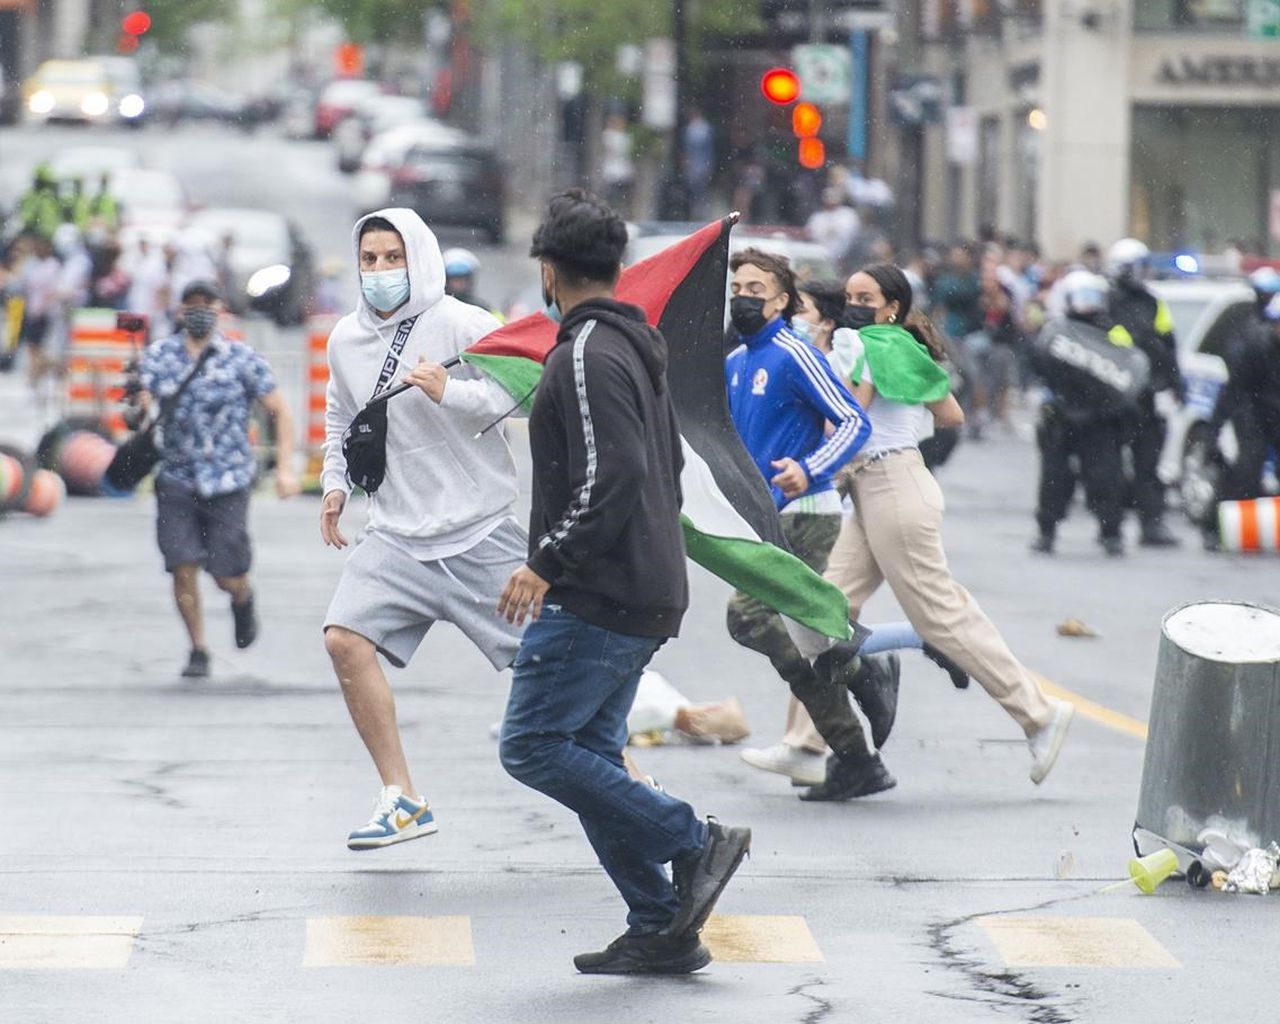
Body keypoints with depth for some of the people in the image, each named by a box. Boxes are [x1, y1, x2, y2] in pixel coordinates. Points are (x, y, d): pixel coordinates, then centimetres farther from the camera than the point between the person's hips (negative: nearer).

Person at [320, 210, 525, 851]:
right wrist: (335, 483, 14)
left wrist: (451, 393, -27)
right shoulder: (345, 340, 8)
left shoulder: (461, 325, -10)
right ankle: (401, 800, -5)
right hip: (397, 535, 5)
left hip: (480, 532, -5)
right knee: (346, 638, -15)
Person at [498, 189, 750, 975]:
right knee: (590, 755, 11)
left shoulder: (587, 356, -14)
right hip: (647, 593, 10)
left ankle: (695, 843, -9)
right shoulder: (639, 348, 17)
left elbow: (609, 479, -24)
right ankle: (660, 930, 7)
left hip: (598, 599, -10)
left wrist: (546, 566, -20)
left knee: (533, 746, -9)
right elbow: (666, 472, 23)